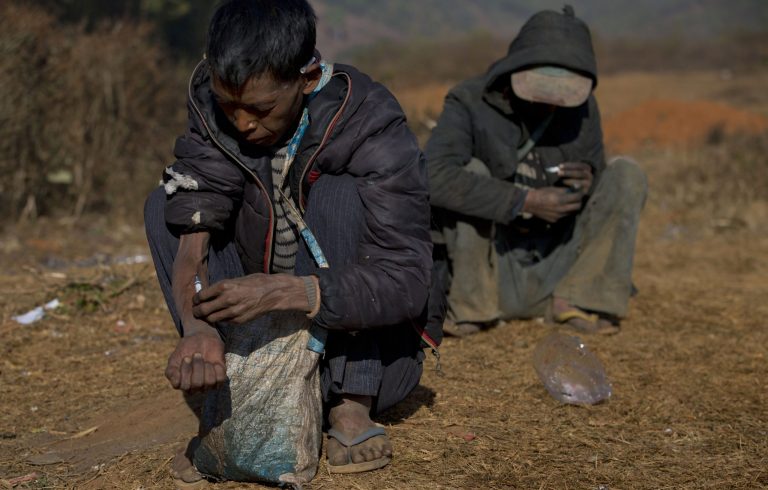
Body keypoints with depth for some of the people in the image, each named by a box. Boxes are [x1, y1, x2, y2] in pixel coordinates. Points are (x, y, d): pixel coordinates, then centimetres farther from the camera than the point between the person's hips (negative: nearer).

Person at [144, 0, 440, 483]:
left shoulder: (371, 125, -22)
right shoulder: (216, 105, -10)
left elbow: (406, 281, -29)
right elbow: (193, 232, -21)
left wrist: (286, 292, -43)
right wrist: (197, 328, -41)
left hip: (370, 350, -4)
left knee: (338, 196, -27)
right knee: (168, 204, -13)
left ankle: (352, 406, -20)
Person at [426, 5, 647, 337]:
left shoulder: (583, 108, -1)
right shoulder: (469, 104, -15)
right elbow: (433, 176, -33)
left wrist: (589, 182, -19)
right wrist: (525, 201, -34)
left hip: (556, 274, 4)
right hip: (489, 277, -3)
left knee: (626, 173, -9)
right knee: (471, 170, -25)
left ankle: (577, 299, -13)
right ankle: (472, 306, -14)